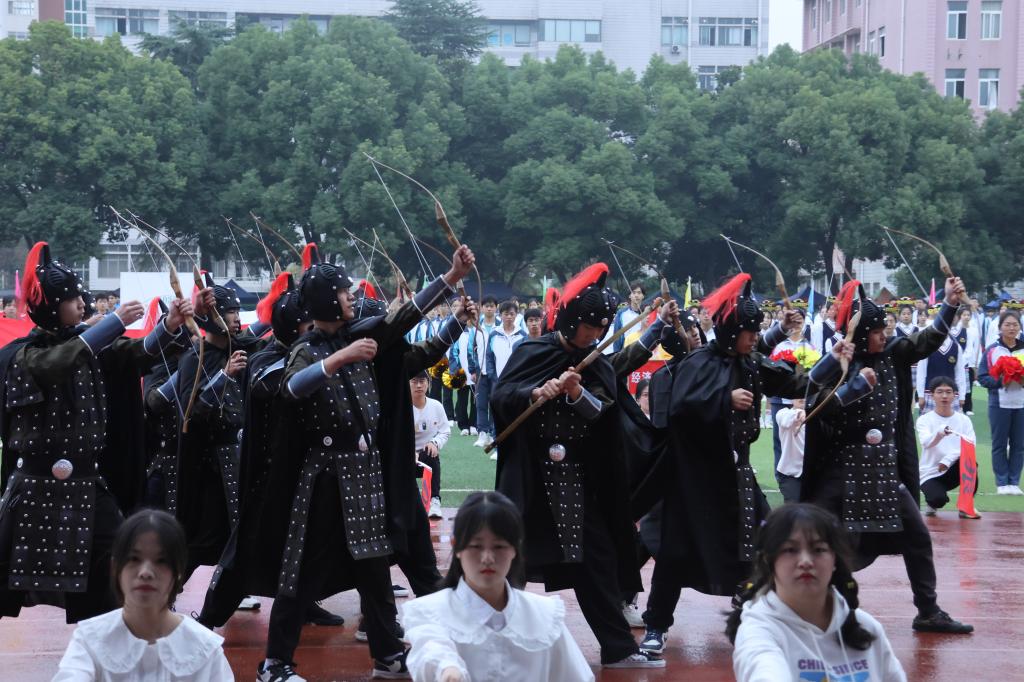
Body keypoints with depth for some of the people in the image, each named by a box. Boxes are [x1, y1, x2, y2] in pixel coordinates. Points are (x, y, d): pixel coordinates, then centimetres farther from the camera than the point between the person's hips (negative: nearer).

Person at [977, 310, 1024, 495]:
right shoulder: (992, 350, -2)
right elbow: (982, 377, -2)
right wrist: (1000, 381, -17)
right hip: (999, 404, -2)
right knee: (999, 444, 4)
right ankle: (1002, 483, 12)